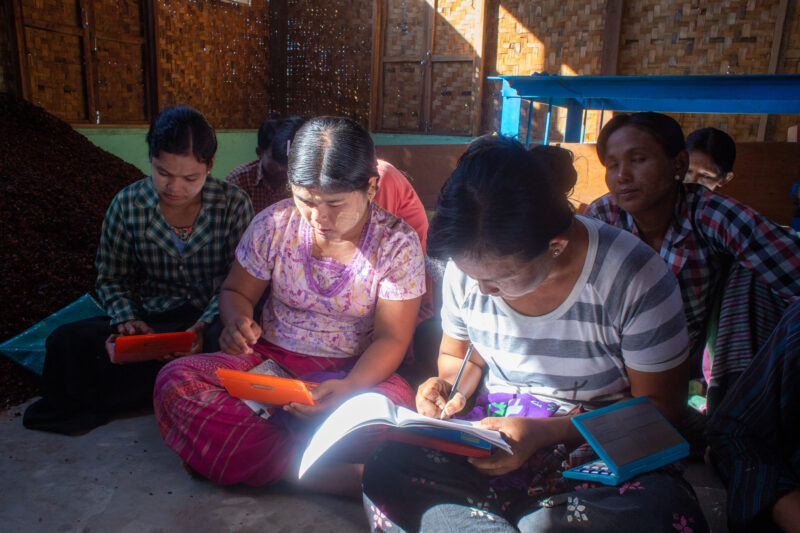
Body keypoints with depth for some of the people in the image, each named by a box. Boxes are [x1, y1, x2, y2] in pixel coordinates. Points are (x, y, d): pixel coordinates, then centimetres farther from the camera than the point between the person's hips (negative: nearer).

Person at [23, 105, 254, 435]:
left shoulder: (233, 204, -7)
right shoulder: (128, 205, -2)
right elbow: (112, 278, 7)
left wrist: (205, 326, -26)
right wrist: (127, 320, -13)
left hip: (212, 321, -1)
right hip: (150, 318, 1)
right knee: (67, 341, -25)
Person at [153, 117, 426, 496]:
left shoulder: (397, 243, -9)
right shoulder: (274, 224, -3)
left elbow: (391, 339, -9)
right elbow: (236, 292, 10)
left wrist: (349, 388, -29)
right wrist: (238, 320, -17)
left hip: (354, 372, -2)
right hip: (269, 359, 3)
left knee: (397, 403, -36)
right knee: (176, 380, -23)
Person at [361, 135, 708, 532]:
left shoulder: (635, 278, -19)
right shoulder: (468, 266, -6)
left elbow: (657, 405, -9)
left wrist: (544, 432, -21)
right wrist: (450, 388, -13)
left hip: (598, 445, -1)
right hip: (492, 425, 2)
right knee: (388, 468, -26)